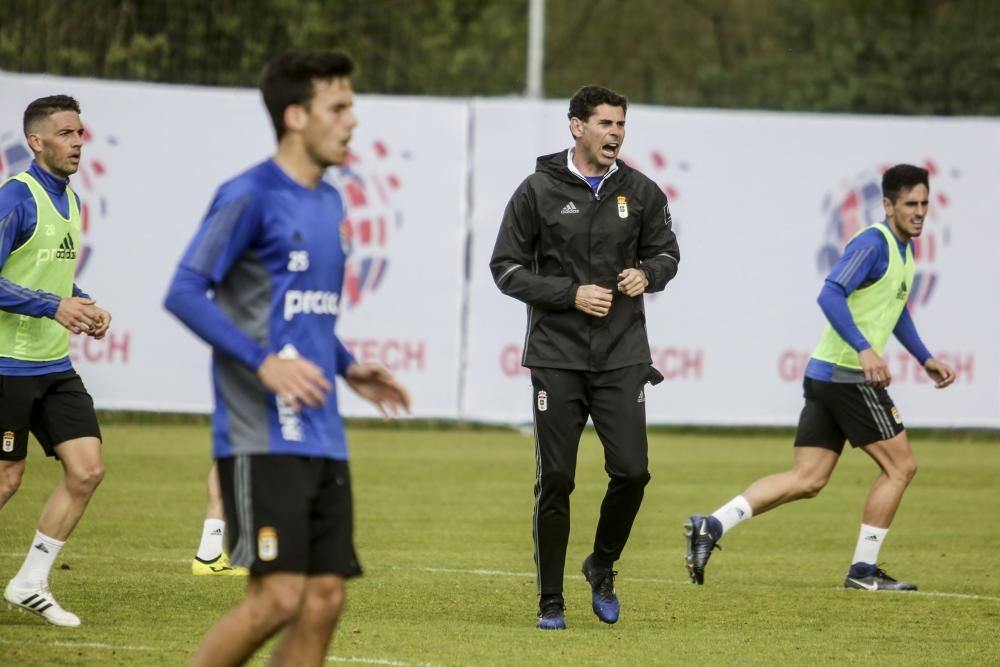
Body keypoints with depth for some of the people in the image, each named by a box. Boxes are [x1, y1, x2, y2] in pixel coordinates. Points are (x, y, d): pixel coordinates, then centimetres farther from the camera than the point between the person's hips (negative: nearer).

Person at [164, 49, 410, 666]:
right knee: (279, 597, -13)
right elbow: (185, 293, -14)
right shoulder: (250, 197, -9)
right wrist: (264, 363, -22)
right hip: (262, 440, -8)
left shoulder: (329, 203, 16)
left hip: (323, 442, 8)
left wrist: (349, 368, 14)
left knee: (325, 599, 2)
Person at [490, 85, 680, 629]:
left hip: (623, 356, 2)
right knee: (554, 481, -1)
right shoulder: (539, 190, -3)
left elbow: (666, 252, 18)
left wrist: (647, 273, -6)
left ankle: (602, 567, 20)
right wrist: (572, 294, -13)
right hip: (556, 356, -2)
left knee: (632, 471, -7)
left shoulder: (640, 192, 4)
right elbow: (506, 267, -2)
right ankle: (551, 600, 10)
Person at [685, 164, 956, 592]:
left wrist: (925, 359, 31)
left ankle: (711, 526, -3)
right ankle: (863, 570, 5)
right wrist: (864, 349, -35)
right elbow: (831, 295, -26)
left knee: (806, 480, 6)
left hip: (826, 374, 9)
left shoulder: (903, 248, 17)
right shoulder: (873, 244, -14)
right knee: (900, 465, -1)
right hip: (848, 375, -9)